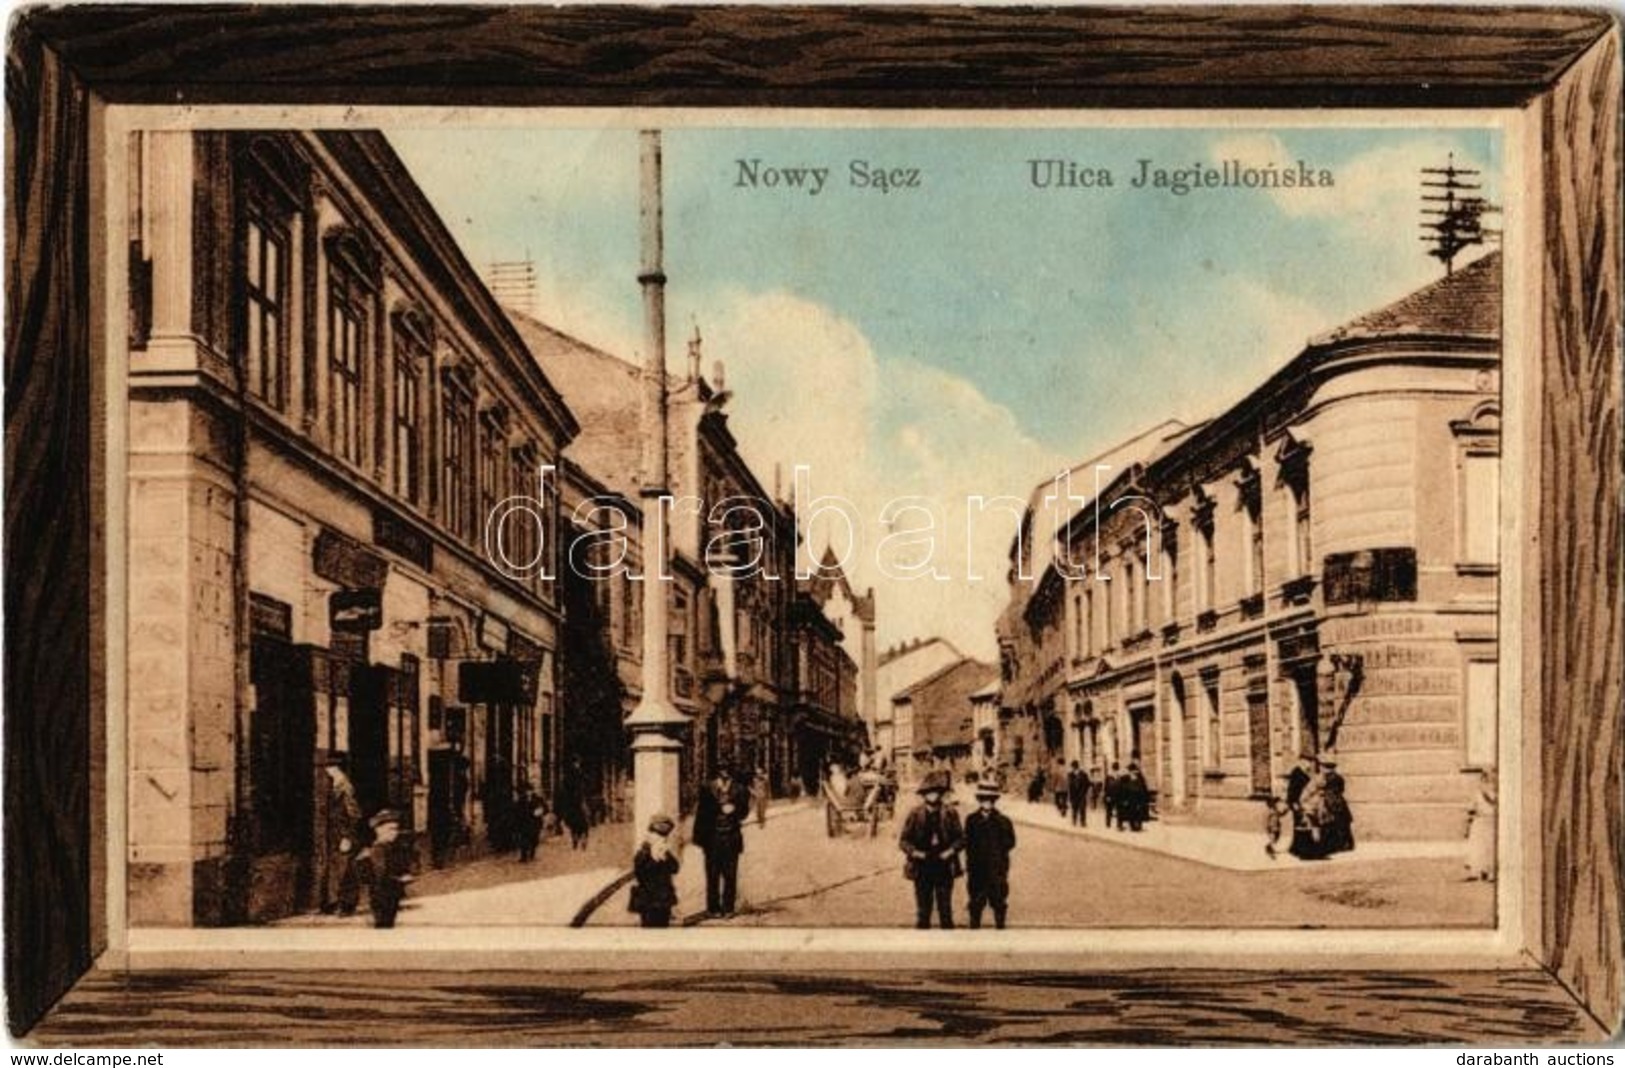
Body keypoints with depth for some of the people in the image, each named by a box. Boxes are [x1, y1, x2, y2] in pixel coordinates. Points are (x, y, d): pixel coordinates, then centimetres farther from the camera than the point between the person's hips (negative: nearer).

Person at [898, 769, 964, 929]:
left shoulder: (950, 814, 2)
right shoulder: (915, 815, 1)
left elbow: (961, 838, 6)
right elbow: (904, 840, 4)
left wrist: (951, 850, -11)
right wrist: (914, 852, -13)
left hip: (944, 867, 0)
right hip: (922, 868, 0)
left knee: (945, 909, 4)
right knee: (922, 910, 5)